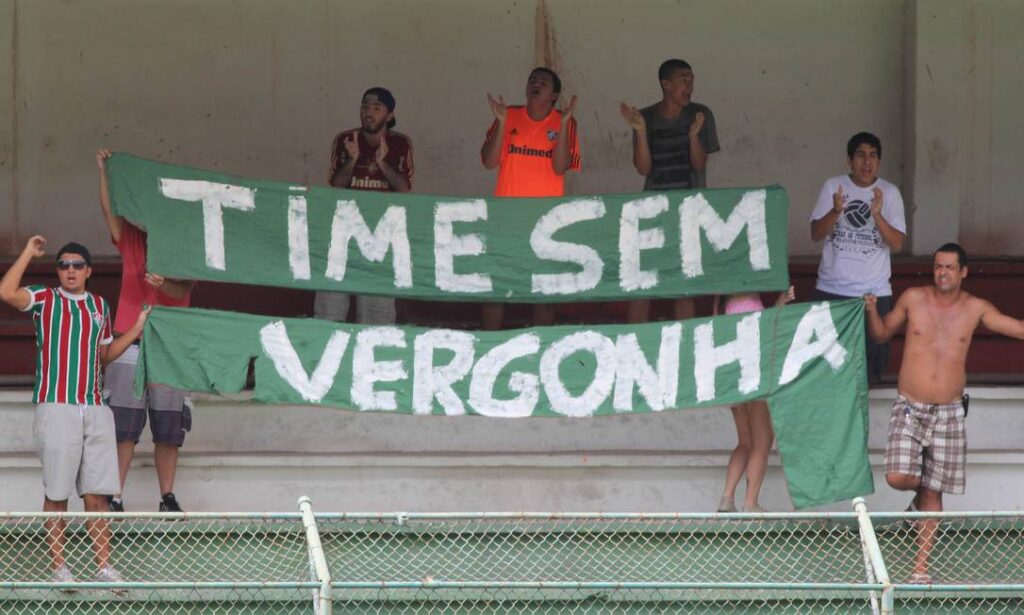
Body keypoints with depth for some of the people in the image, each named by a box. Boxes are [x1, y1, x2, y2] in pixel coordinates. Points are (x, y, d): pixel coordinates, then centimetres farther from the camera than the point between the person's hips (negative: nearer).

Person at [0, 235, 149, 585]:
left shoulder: (99, 306, 17)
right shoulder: (45, 300, 3)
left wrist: (134, 331, 16)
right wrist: (28, 254, -8)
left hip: (94, 409, 4)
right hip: (56, 408, -4)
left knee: (97, 496, 3)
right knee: (56, 494, -1)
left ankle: (103, 567, 5)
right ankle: (58, 567, 4)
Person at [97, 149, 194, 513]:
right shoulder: (131, 241, 9)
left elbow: (186, 290, -7)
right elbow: (109, 210, -1)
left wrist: (164, 285, -28)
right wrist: (103, 170, -10)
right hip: (130, 345, 0)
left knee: (168, 429, 3)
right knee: (124, 428, -2)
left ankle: (168, 497, 10)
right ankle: (115, 497, 0)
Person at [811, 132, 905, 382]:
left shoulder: (889, 193, -1)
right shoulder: (833, 186, 1)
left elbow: (897, 244, -7)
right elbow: (816, 234, -2)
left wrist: (877, 215, -23)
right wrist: (835, 211, -20)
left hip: (875, 292, 0)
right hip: (831, 289, 0)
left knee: (873, 357, 1)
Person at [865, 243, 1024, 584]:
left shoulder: (975, 309, 2)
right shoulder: (913, 299, 0)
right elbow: (882, 333, 12)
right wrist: (872, 311, -7)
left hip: (948, 412, 1)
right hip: (909, 408, -1)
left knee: (933, 493, 3)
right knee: (898, 477, -18)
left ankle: (921, 567, 13)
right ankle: (921, 493, 19)